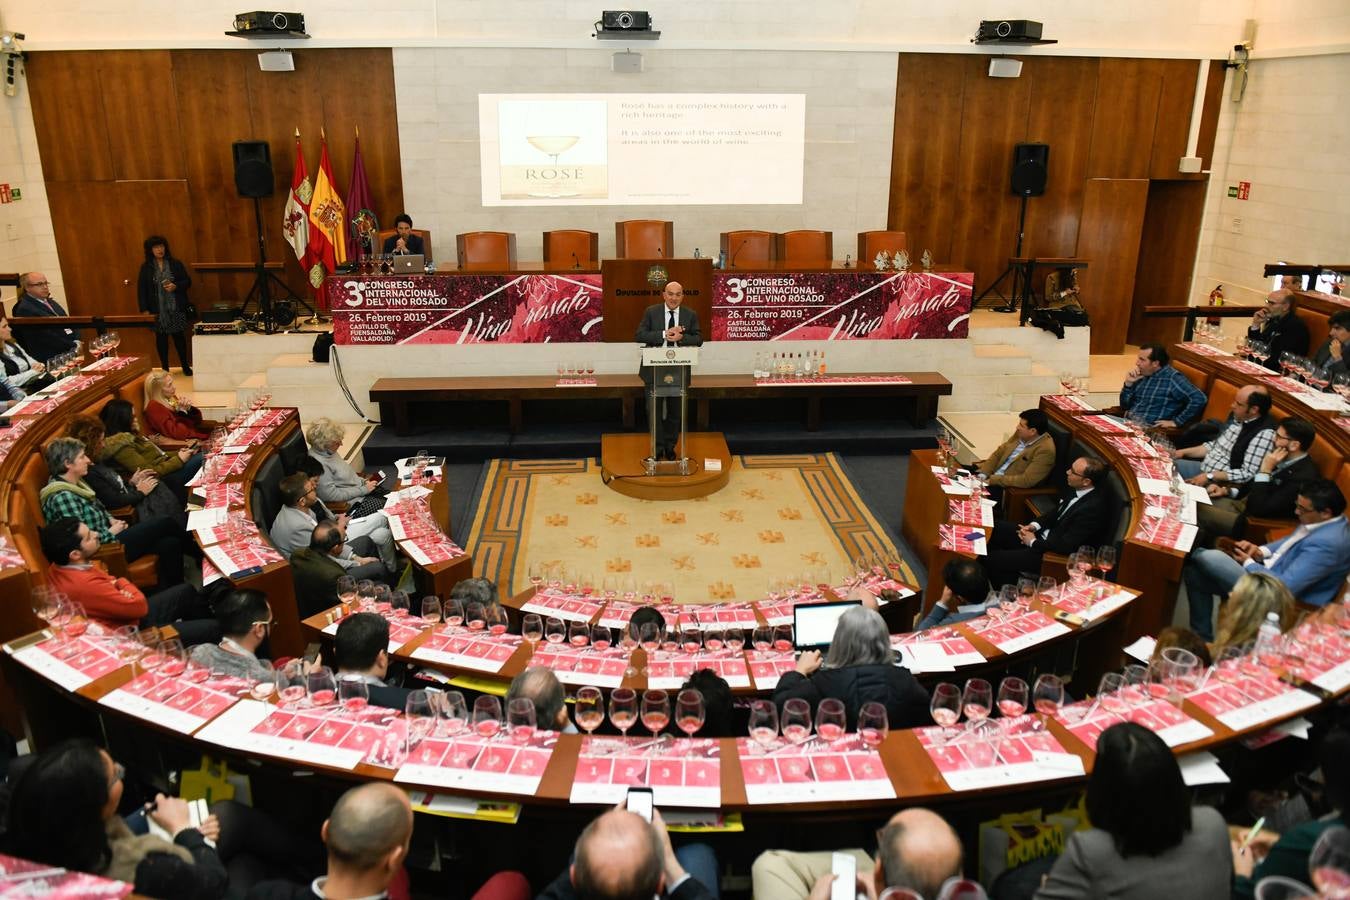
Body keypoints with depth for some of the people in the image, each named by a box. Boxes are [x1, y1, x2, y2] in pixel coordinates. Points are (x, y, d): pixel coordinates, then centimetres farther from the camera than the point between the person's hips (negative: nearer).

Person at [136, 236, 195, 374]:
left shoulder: (176, 264, 3)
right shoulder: (146, 267, 3)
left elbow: (187, 281, 5)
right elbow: (141, 289, 2)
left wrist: (176, 286, -15)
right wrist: (144, 309, -5)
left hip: (176, 308, 0)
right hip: (157, 310, 0)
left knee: (179, 336, 4)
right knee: (161, 337, 6)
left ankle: (185, 366, 15)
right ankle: (164, 368, 15)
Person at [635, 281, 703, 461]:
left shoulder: (690, 315, 2)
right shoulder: (651, 312, -2)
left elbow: (698, 339, -1)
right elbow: (640, 335, -9)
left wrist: (681, 338, -20)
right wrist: (664, 334, -21)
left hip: (678, 370, 1)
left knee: (675, 411, 10)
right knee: (655, 410, 5)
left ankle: (670, 447, 25)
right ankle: (658, 448, 16)